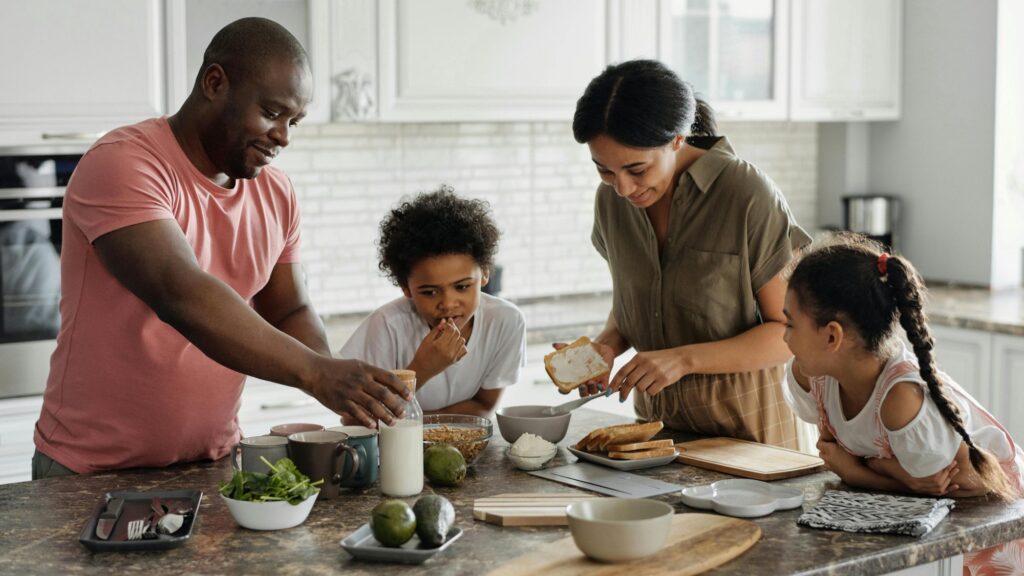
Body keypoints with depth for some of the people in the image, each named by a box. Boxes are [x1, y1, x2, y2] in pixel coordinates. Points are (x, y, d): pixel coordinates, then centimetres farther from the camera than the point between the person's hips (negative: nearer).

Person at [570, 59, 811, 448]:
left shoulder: (747, 194, -16)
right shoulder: (612, 199, 0)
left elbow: (792, 332, -12)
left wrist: (684, 359, -23)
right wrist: (607, 346, -7)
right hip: (655, 415, 2)